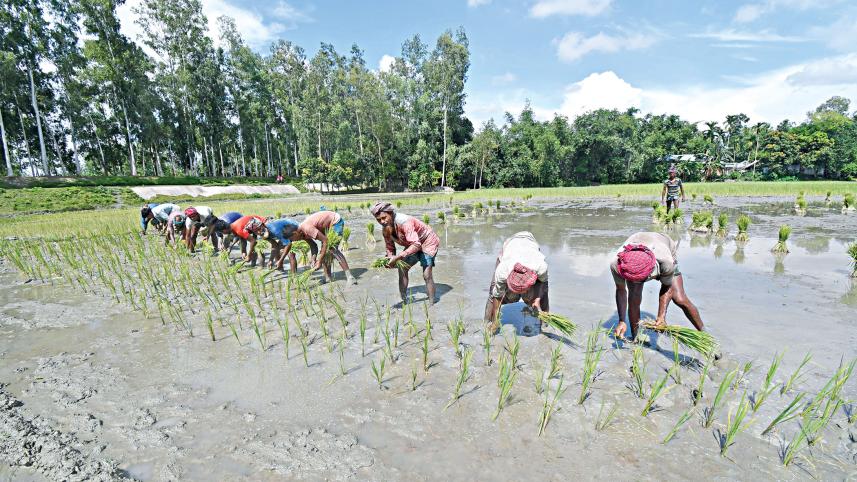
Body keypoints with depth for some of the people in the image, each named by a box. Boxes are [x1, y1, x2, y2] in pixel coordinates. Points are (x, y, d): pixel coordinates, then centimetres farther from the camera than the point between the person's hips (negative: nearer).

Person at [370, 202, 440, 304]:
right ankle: (404, 301, 13)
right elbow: (390, 248, 0)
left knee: (427, 275, -14)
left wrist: (398, 257, -46)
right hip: (412, 245, 8)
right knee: (402, 270, 2)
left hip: (427, 242, -8)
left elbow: (416, 245, -43)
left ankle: (431, 304, -2)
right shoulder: (385, 228, -10)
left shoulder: (404, 222, -36)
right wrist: (391, 260, -21)